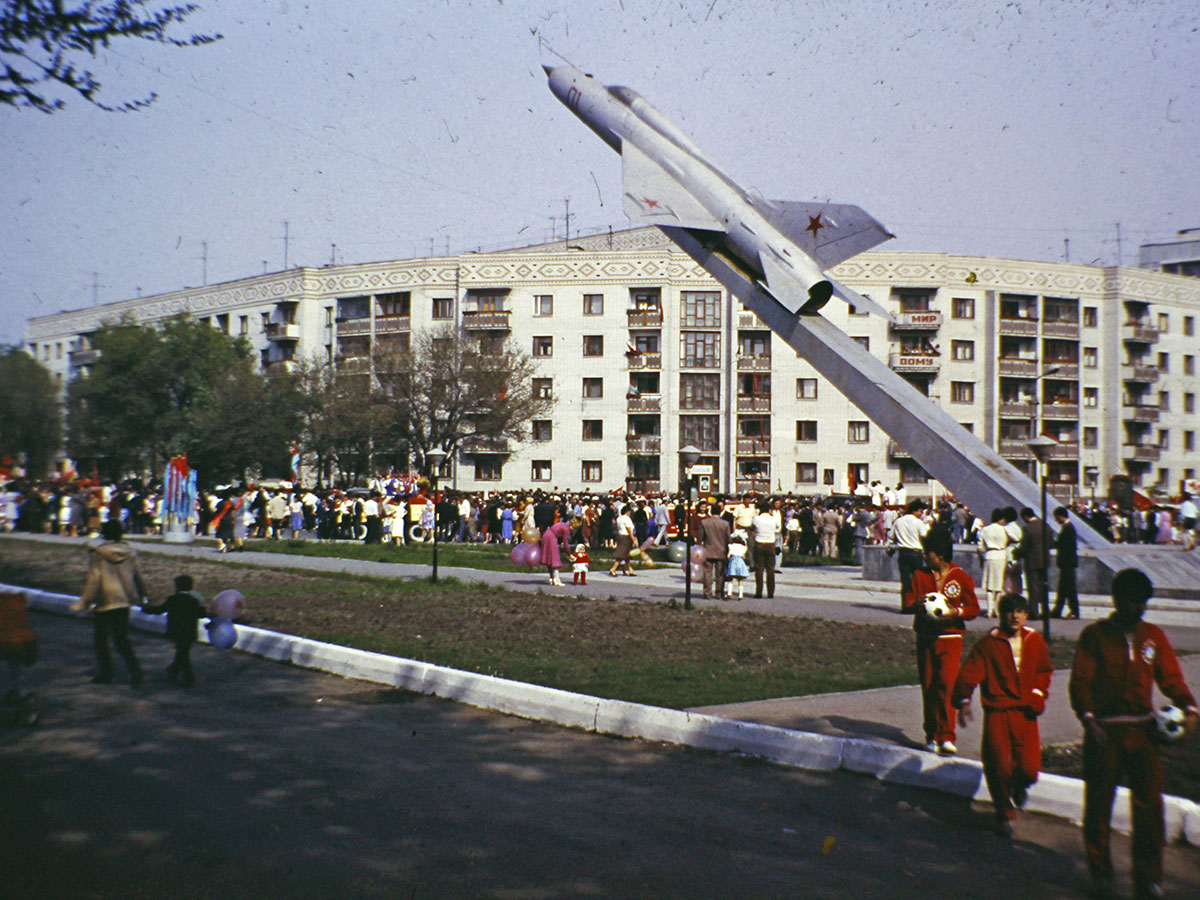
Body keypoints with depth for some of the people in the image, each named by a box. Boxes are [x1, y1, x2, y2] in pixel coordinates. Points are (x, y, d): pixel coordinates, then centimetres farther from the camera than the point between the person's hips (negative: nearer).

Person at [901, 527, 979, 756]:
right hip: (925, 639, 3)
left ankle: (947, 737, -14)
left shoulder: (961, 578, 0)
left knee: (947, 685, -14)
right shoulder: (920, 575, 7)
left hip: (950, 638, -3)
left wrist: (956, 612, -19)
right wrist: (919, 605, -18)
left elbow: (974, 609, 1)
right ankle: (932, 735, 15)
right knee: (928, 686, 5)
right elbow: (907, 604, 4)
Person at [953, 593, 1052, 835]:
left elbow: (1044, 671, 23)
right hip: (997, 714, -2)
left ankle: (1019, 787, 32)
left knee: (1029, 768, -6)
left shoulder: (1034, 641, 6)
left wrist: (1039, 694, 5)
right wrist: (964, 700, -27)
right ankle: (1005, 815, 20)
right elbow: (969, 673, -11)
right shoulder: (989, 644, -4)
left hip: (1025, 714, 2)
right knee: (998, 768, -3)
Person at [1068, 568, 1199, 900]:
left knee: (1150, 803, -4)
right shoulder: (1095, 635, 0)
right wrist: (1088, 718, -18)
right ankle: (1100, 873, 20)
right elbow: (1081, 681, -4)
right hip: (1104, 731, -2)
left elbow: (1170, 677, 6)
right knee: (1099, 801, 5)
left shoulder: (1154, 636, 9)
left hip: (1142, 730, 2)